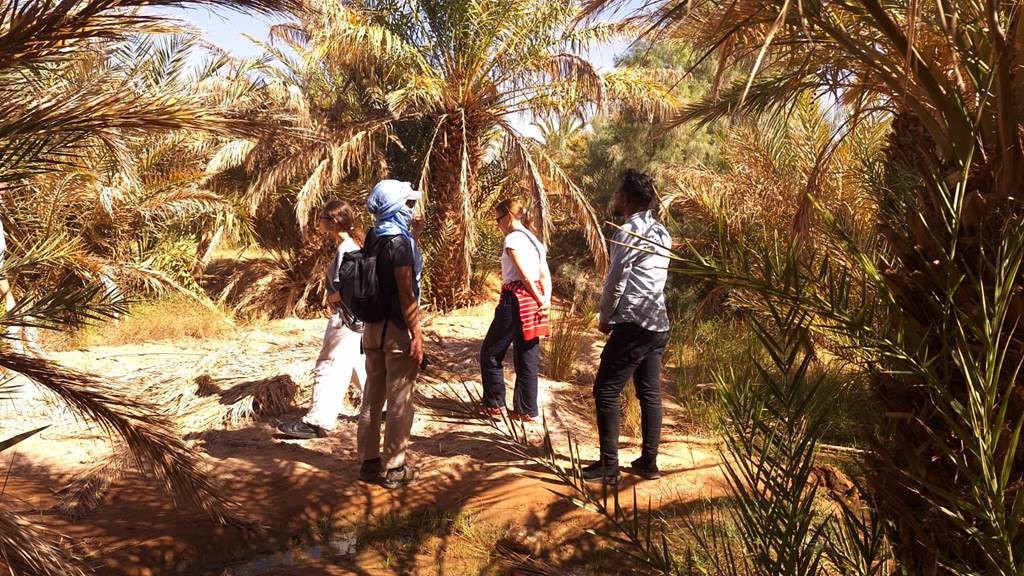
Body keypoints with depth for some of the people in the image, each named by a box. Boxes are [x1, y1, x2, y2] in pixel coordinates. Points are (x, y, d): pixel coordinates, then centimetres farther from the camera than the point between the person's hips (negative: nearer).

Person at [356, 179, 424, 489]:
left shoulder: (373, 238, 7)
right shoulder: (400, 242, -16)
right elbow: (406, 294, -19)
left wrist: (411, 233, 17)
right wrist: (417, 336, -16)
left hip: (373, 326, 8)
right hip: (397, 329, -8)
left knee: (373, 397, 14)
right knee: (399, 402, 1)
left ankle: (369, 461, 23)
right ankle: (393, 469, 9)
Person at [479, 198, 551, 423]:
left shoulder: (512, 239, -11)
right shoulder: (535, 240, 16)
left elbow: (524, 275, -17)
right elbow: (545, 275, 7)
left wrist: (539, 300, -8)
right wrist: (546, 299, -5)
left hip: (515, 300, -8)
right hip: (533, 303, 8)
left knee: (490, 352, 7)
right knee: (527, 358, 11)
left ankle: (494, 403, 12)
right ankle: (526, 410, 14)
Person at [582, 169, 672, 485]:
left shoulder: (630, 230, -12)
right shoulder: (661, 233, 15)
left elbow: (616, 281, -12)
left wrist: (605, 317, 2)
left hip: (633, 324, -9)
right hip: (658, 323, 9)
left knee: (606, 391, -3)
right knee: (650, 393, 10)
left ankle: (608, 465, -2)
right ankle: (648, 462, 14)